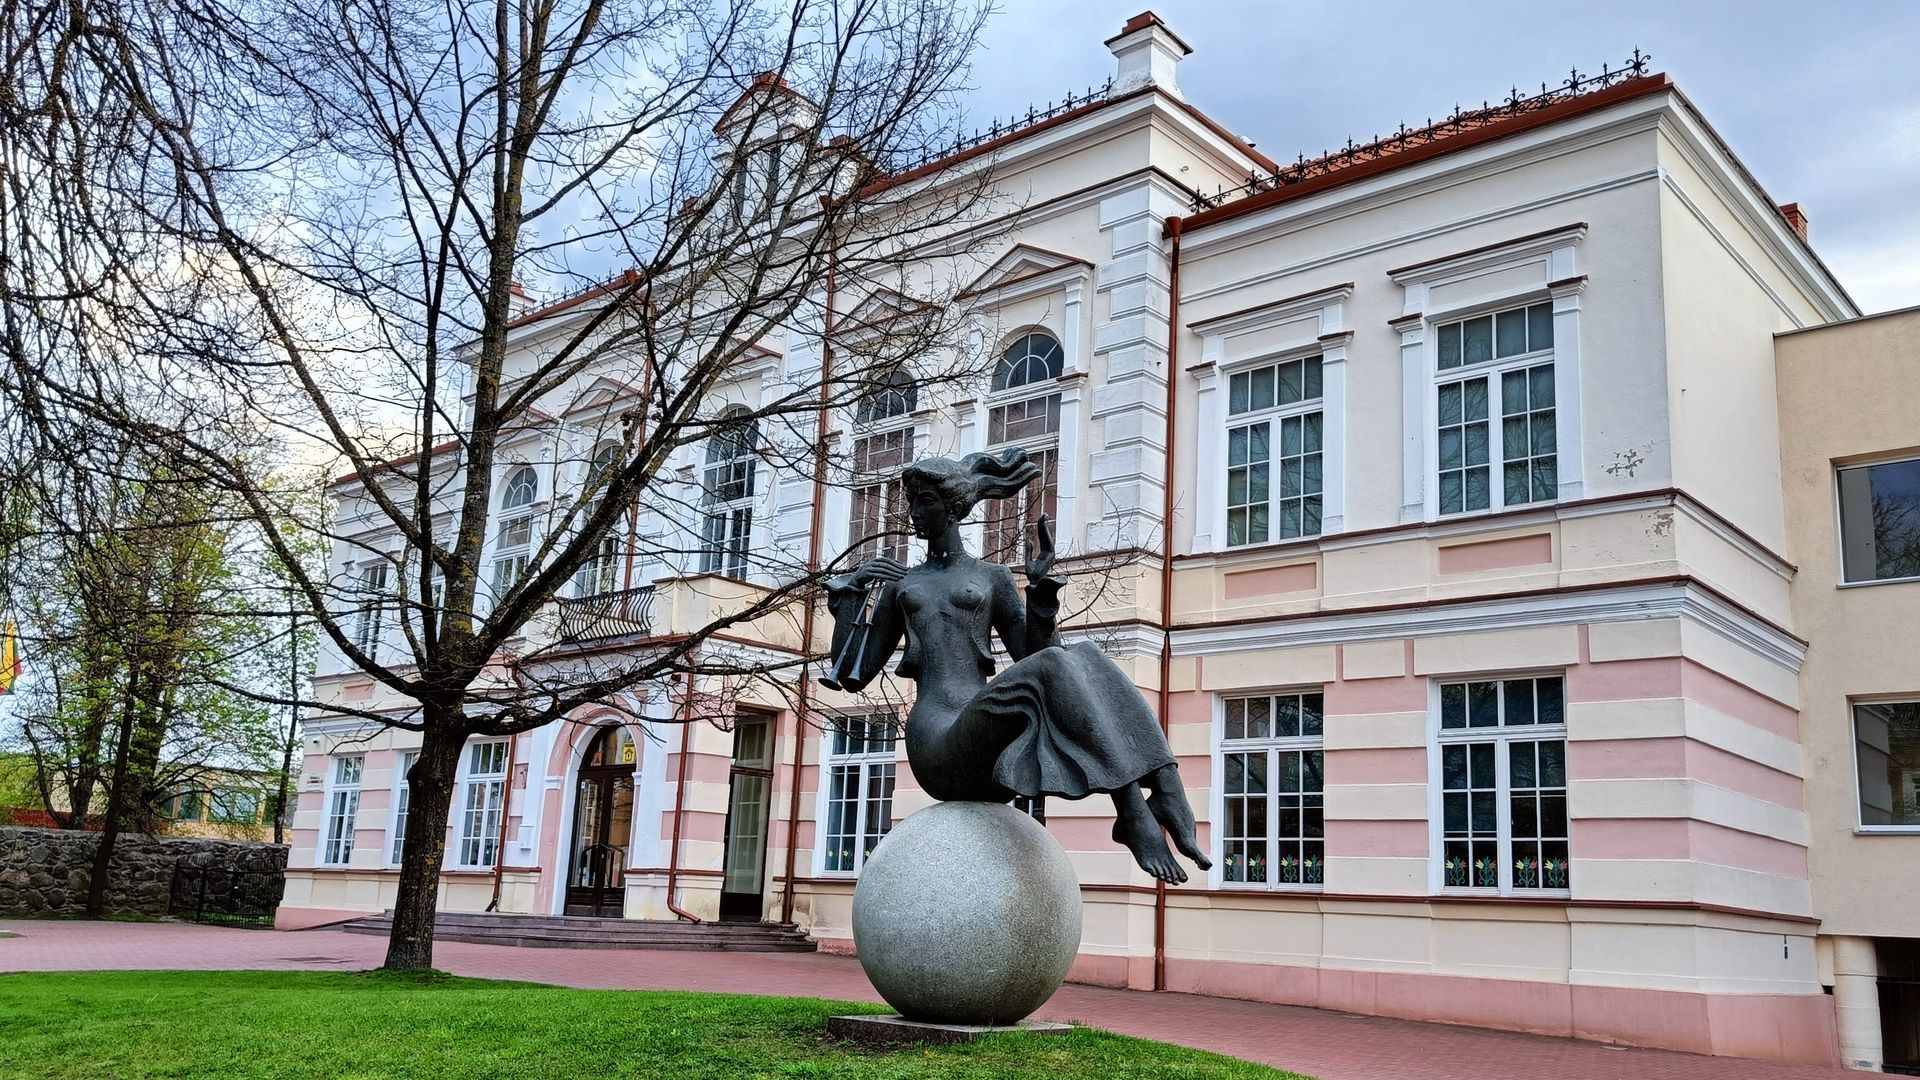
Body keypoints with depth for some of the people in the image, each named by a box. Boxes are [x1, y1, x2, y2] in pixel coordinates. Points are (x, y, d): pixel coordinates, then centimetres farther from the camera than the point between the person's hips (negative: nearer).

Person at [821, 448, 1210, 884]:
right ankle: (1133, 813, -36)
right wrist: (852, 590, 11)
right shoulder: (900, 584, 21)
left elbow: (1032, 652, 11)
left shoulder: (992, 577, 20)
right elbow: (851, 674, 20)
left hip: (992, 744, 3)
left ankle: (1164, 786, -33)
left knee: (1086, 660, -21)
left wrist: (1041, 586, -1)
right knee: (1052, 668, -29)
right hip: (939, 747, -3)